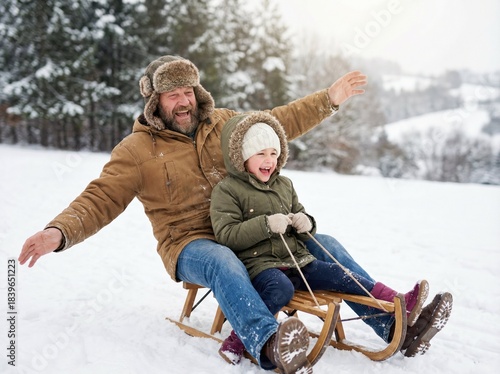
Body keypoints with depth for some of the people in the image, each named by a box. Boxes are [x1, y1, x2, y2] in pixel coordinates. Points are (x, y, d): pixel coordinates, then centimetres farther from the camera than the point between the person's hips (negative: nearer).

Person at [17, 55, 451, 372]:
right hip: (189, 244, -5)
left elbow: (279, 123, 12)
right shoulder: (137, 150, -5)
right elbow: (100, 200, -9)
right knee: (223, 262, -42)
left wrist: (330, 99, 6)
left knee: (324, 244, -3)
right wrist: (59, 231, -28)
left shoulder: (223, 122, 6)